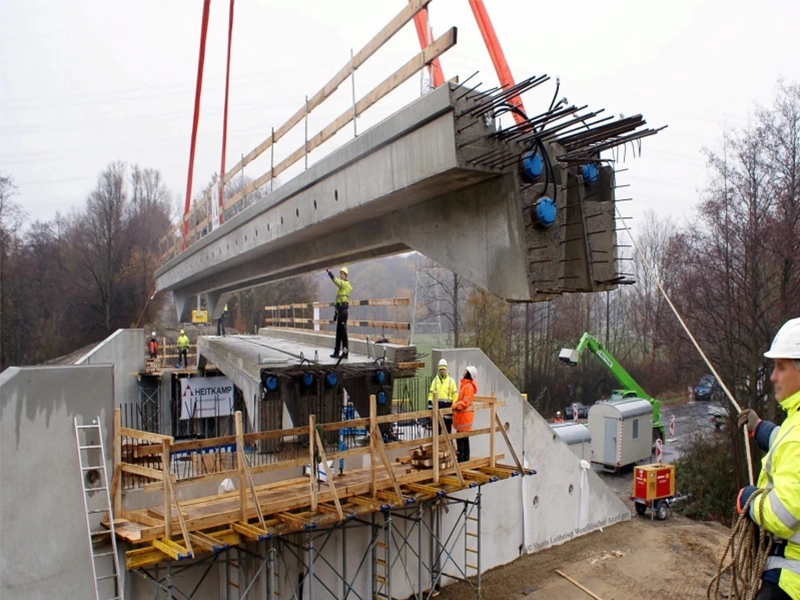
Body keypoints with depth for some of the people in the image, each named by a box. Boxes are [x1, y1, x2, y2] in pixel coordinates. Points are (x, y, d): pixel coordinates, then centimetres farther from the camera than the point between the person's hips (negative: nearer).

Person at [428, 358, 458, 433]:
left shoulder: (451, 381, 2)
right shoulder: (435, 380, 9)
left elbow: (455, 395, 1)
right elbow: (431, 394, 7)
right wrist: (430, 407, 1)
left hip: (447, 405, -2)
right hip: (437, 405, 2)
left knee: (448, 426, 4)